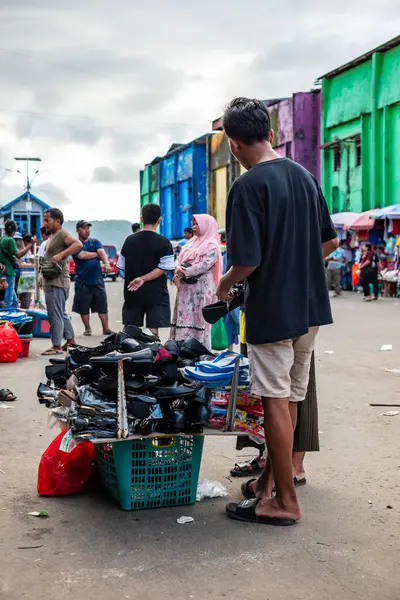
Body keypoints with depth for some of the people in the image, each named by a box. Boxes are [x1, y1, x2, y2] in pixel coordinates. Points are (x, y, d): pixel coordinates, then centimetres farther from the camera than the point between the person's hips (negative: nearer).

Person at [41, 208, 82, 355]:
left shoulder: (62, 234, -13)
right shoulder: (53, 235, 17)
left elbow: (78, 244, -30)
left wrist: (60, 255, -35)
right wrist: (43, 277, 21)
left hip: (57, 283, -11)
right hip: (51, 281, 11)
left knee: (55, 315, -7)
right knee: (61, 313, 18)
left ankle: (57, 346, -2)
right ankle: (70, 339, 27)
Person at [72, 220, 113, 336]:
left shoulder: (95, 241, 9)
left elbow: (102, 252, -8)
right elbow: (81, 255, -15)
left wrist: (106, 263, -29)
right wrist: (96, 254, -3)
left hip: (97, 280, 2)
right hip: (82, 282, -2)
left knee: (102, 306, 3)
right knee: (83, 307, 5)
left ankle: (106, 329, 9)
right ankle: (87, 328, 20)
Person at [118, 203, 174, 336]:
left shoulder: (130, 240, 4)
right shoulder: (164, 243, -7)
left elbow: (122, 267, 8)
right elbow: (163, 269, -15)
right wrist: (143, 279, -13)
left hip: (132, 293, 4)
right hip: (156, 294, -3)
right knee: (153, 330, -1)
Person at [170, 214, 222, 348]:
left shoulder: (211, 246, -5)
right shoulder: (192, 242, 20)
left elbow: (204, 265, -16)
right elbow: (179, 258, 15)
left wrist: (184, 273, -15)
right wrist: (178, 269, -8)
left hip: (200, 289, -8)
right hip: (185, 288, 8)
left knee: (197, 320, -8)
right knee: (183, 318, 5)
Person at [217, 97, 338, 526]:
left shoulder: (248, 187, -16)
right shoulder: (305, 176, 7)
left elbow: (247, 262, -21)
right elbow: (330, 242, 13)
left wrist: (224, 285, -1)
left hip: (271, 310, -7)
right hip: (310, 306, 8)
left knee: (276, 402, 1)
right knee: (290, 398, 15)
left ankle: (285, 501, 9)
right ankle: (270, 478, 30)